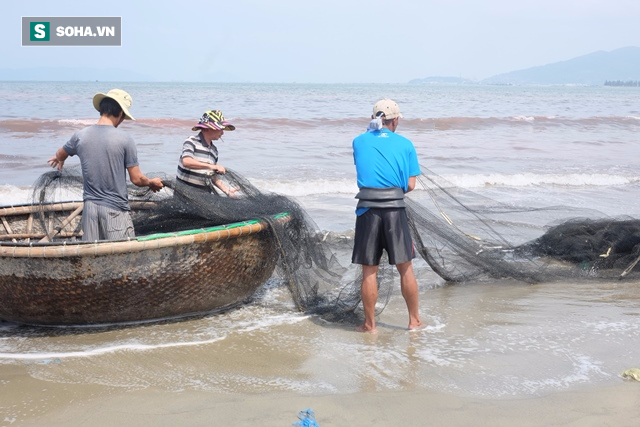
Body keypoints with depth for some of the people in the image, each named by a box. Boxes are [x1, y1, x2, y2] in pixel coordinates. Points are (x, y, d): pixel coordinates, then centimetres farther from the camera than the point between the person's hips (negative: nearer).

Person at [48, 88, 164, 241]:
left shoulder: (80, 136, 1)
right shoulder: (125, 140, -11)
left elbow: (60, 155, 23)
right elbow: (137, 179, -7)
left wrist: (59, 160, 48)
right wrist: (152, 183, 15)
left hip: (90, 207, 4)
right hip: (115, 209, -4)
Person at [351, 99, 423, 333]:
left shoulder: (359, 142, 8)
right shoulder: (405, 145, 5)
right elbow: (410, 185, 3)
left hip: (368, 210, 1)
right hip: (395, 210, 0)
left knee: (369, 271, 7)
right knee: (405, 268, 11)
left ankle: (370, 324, 14)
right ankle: (414, 320, 21)